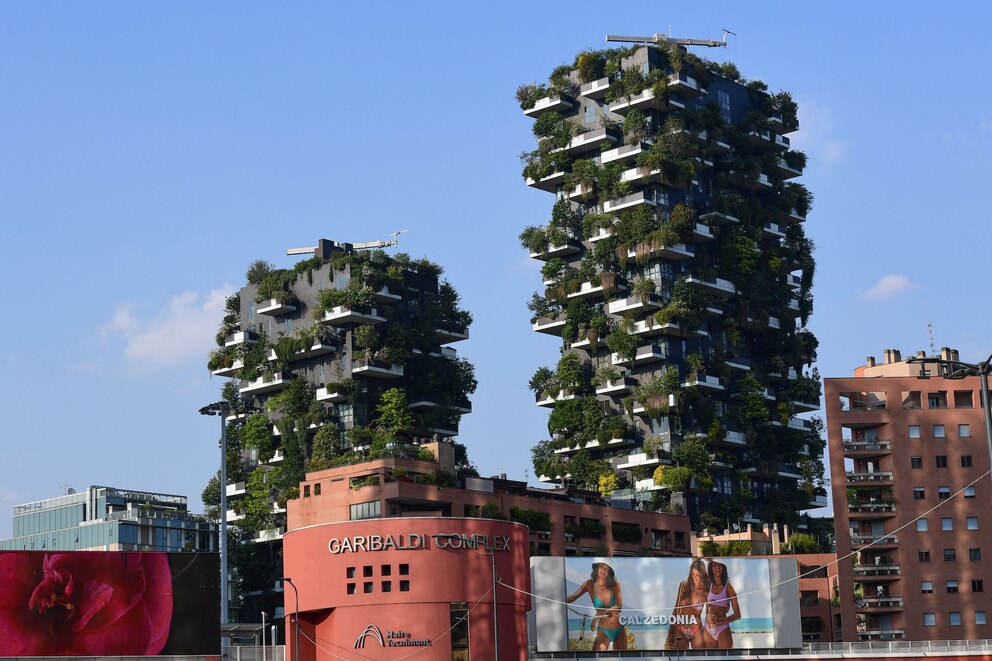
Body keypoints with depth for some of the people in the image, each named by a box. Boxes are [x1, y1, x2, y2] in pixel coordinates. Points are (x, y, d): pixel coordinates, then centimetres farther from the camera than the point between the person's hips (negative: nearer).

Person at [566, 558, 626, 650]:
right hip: (603, 631, -1)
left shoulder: (615, 584, -7)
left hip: (619, 630, 1)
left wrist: (599, 615, -29)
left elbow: (618, 607, -17)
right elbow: (572, 598, -13)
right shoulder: (590, 584, -6)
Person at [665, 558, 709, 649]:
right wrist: (670, 632, 6)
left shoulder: (706, 591, -7)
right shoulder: (684, 586, 1)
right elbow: (676, 608, 7)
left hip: (696, 631, -2)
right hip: (680, 630, 2)